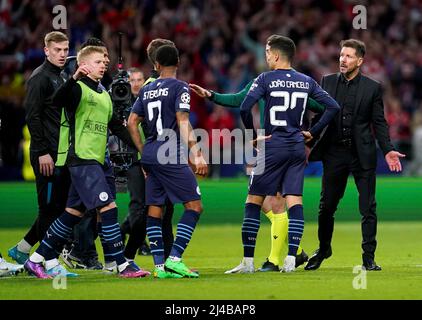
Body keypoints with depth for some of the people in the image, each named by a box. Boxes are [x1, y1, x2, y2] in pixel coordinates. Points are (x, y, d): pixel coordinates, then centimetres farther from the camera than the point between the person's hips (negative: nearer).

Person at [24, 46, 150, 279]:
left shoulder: (104, 96, 19)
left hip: (96, 160, 9)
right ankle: (122, 266, -13)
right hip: (80, 158, -9)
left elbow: (114, 126, 29)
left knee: (74, 212, 11)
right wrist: (74, 79, -44)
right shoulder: (78, 89, -8)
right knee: (107, 207, -15)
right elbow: (58, 100, -28)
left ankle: (36, 260, 18)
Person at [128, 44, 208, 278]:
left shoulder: (146, 90, 14)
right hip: (171, 157, -7)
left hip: (150, 155, 7)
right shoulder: (179, 88, -5)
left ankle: (160, 266, 3)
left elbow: (132, 122, 14)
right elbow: (183, 123, -14)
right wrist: (197, 155, -17)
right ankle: (174, 259, -14)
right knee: (194, 205, -3)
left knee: (154, 210, 8)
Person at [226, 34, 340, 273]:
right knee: (295, 201, 3)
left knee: (254, 202, 3)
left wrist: (254, 135, -4)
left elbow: (245, 108, -16)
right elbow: (333, 107, 6)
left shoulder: (266, 79, -5)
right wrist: (312, 132, 10)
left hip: (273, 147, -4)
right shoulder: (306, 82, 8)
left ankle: (248, 260, 1)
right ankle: (291, 260, -4)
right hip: (298, 148, 4)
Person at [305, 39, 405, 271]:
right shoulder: (327, 82, 7)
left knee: (368, 209, -1)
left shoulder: (372, 87, 2)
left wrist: (388, 150, -5)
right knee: (326, 206, 8)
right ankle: (323, 250, 28)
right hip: (334, 152, 2)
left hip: (363, 154, -2)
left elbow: (379, 122, 4)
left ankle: (368, 257, 5)